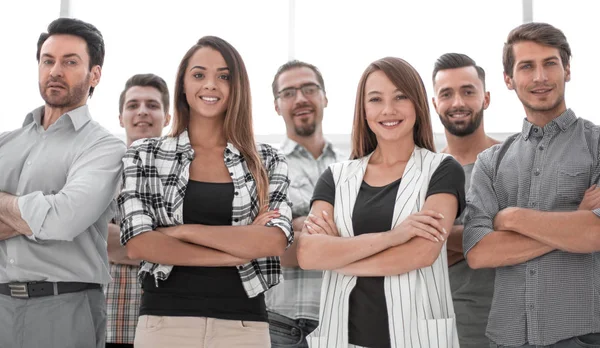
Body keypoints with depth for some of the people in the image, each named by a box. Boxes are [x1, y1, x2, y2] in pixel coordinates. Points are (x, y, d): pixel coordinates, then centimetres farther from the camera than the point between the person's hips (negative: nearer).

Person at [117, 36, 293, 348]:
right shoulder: (144, 157, 2)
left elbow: (275, 241, -9)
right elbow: (138, 244, -9)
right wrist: (240, 248, -11)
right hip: (165, 320, 0)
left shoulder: (267, 162, 4)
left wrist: (183, 230, -12)